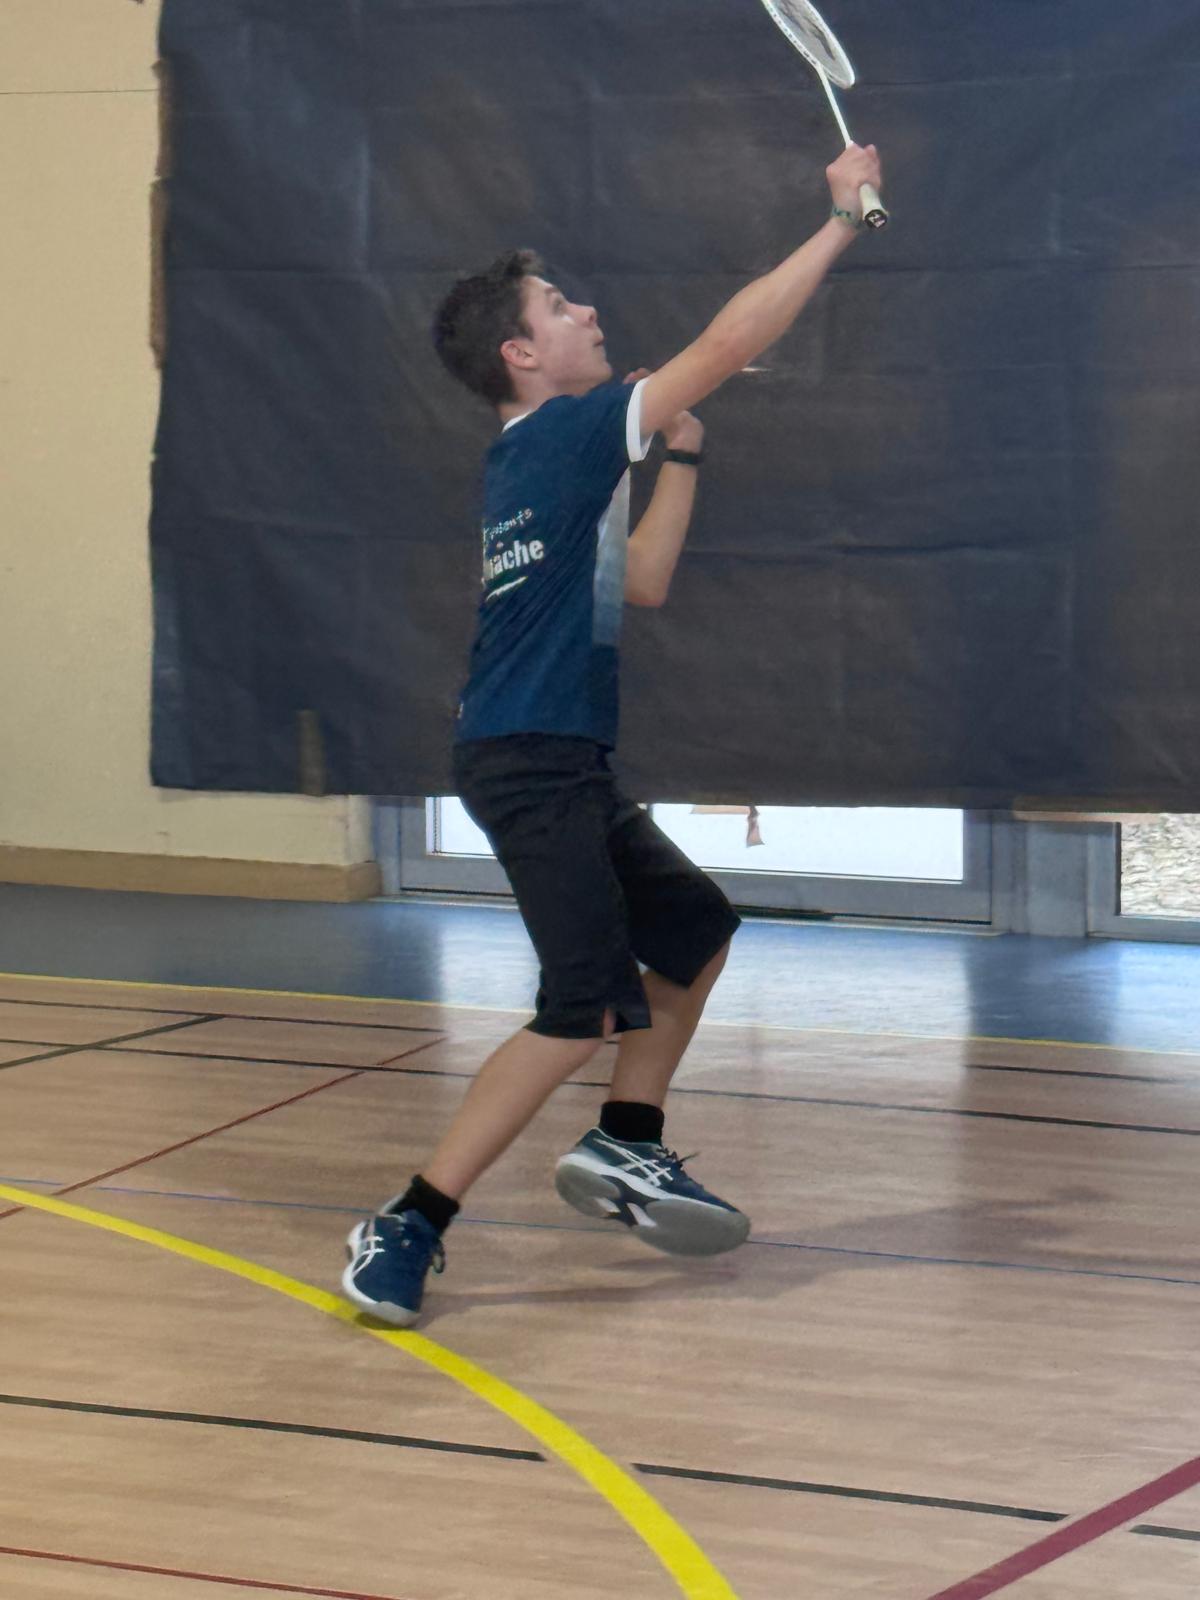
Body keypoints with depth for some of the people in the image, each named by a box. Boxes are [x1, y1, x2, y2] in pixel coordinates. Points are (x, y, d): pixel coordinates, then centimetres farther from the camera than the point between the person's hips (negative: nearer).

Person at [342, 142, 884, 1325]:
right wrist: (843, 217, -4)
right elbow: (730, 342, -11)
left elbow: (640, 583, 24)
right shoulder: (560, 435, -10)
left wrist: (680, 454, 20)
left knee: (694, 927, 22)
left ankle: (625, 1148, 26)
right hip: (530, 766, -10)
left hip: (565, 771, 10)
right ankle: (406, 1228, -15)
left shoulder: (539, 465, 17)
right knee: (586, 1010, -16)